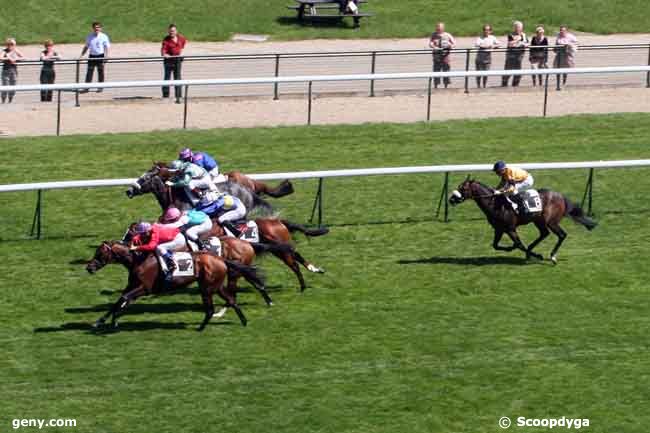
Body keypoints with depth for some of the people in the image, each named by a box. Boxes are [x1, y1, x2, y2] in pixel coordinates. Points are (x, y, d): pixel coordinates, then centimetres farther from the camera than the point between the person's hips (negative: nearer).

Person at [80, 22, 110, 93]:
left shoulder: (104, 37, 0)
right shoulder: (89, 37, 9)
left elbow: (107, 47, -1)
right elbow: (86, 46, 16)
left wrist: (106, 55, -14)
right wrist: (82, 55, 8)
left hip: (100, 56, -2)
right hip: (92, 56, 2)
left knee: (100, 72, 4)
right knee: (89, 72, -4)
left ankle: (100, 87, 13)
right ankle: (86, 88, -7)